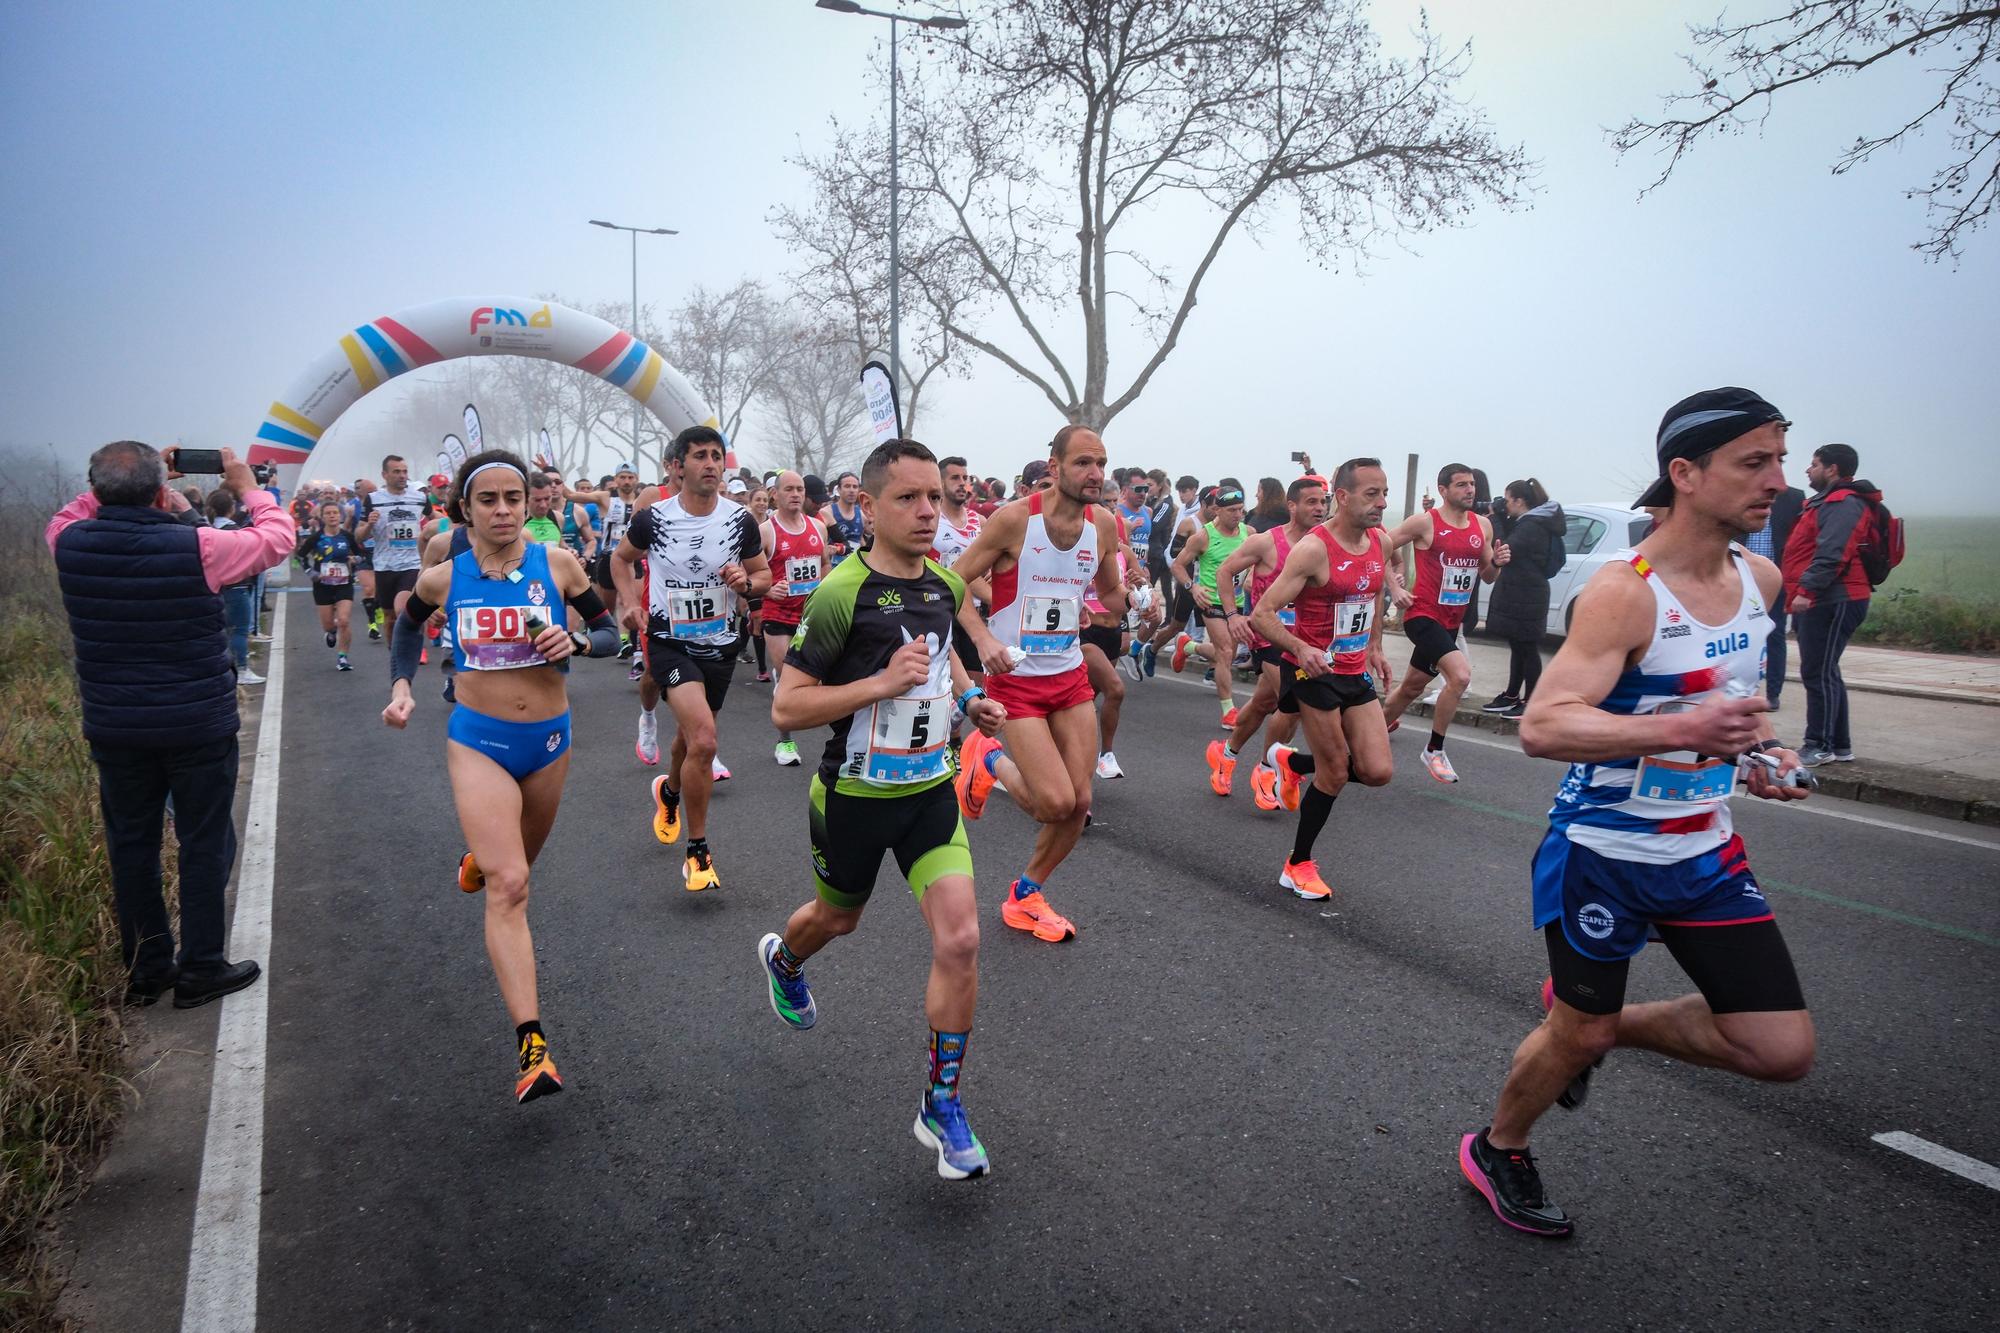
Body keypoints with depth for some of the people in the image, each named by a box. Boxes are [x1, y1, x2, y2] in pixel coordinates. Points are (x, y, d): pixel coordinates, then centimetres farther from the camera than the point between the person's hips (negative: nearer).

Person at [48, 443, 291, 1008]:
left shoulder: (71, 543, -7)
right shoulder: (196, 547, -20)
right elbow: (277, 538, -4)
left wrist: (116, 489, 15)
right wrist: (248, 488, 8)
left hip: (113, 728, 4)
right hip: (199, 727, -4)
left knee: (131, 845, 15)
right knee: (204, 844, 9)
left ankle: (145, 971, 26)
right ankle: (200, 969, 16)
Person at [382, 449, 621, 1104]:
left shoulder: (557, 563, -8)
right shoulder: (443, 578, -6)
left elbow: (610, 634, 1)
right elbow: (408, 626, 16)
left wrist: (577, 641, -19)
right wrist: (401, 686, 3)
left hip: (548, 738, 3)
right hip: (478, 740, -2)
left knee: (518, 864, 25)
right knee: (509, 885, -16)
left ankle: (478, 858, 64)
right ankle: (531, 1046, -18)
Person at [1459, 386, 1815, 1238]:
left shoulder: (1761, 579, 3)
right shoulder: (1624, 592, -22)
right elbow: (1540, 726, -31)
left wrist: (1760, 749, 5)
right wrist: (1685, 729, -41)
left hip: (1704, 848, 7)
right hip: (1603, 853, -7)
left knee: (1781, 1050, 4)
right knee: (1577, 1034, 9)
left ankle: (1603, 1028, 28)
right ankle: (1496, 1151, 38)